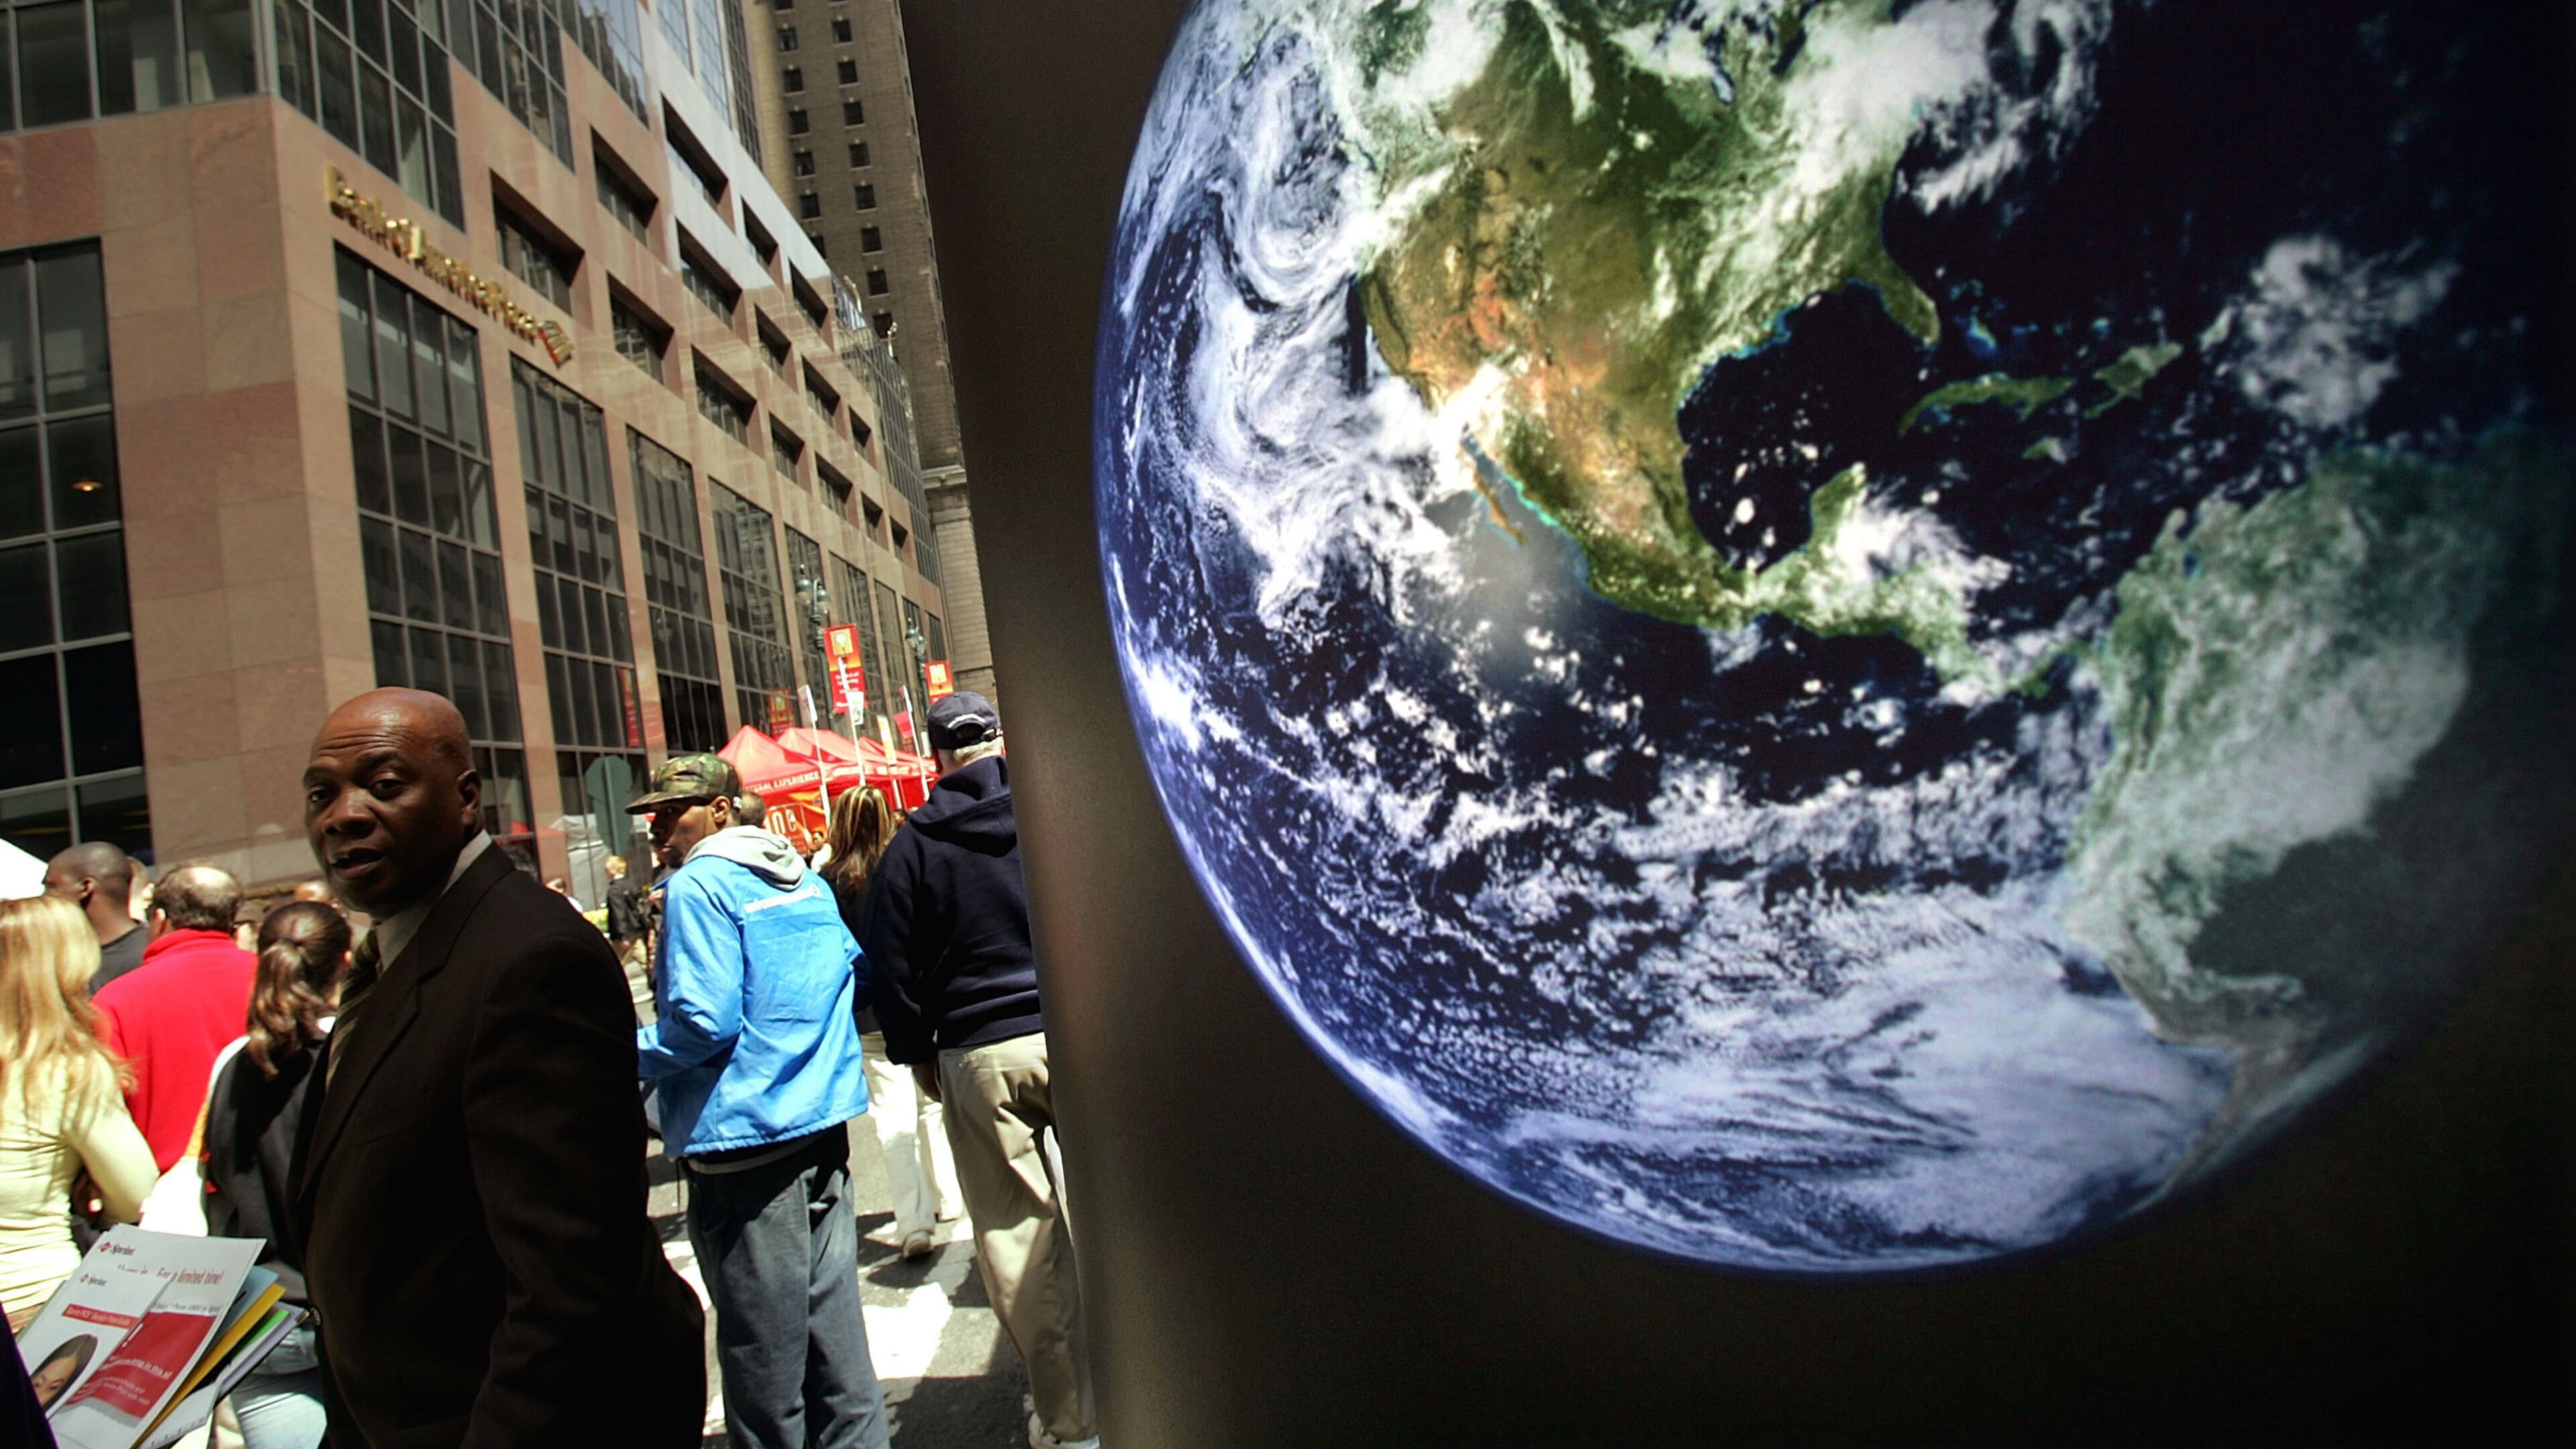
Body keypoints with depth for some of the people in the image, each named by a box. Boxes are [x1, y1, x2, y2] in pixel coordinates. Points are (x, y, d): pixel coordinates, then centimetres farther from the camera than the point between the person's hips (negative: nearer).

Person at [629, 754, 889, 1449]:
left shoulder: (699, 885, -11)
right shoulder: (806, 882, 13)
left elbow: (701, 1023, -18)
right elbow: (852, 974, 20)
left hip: (746, 1143, -8)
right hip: (825, 1129, 8)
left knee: (762, 1359, 4)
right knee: (832, 1325, 15)